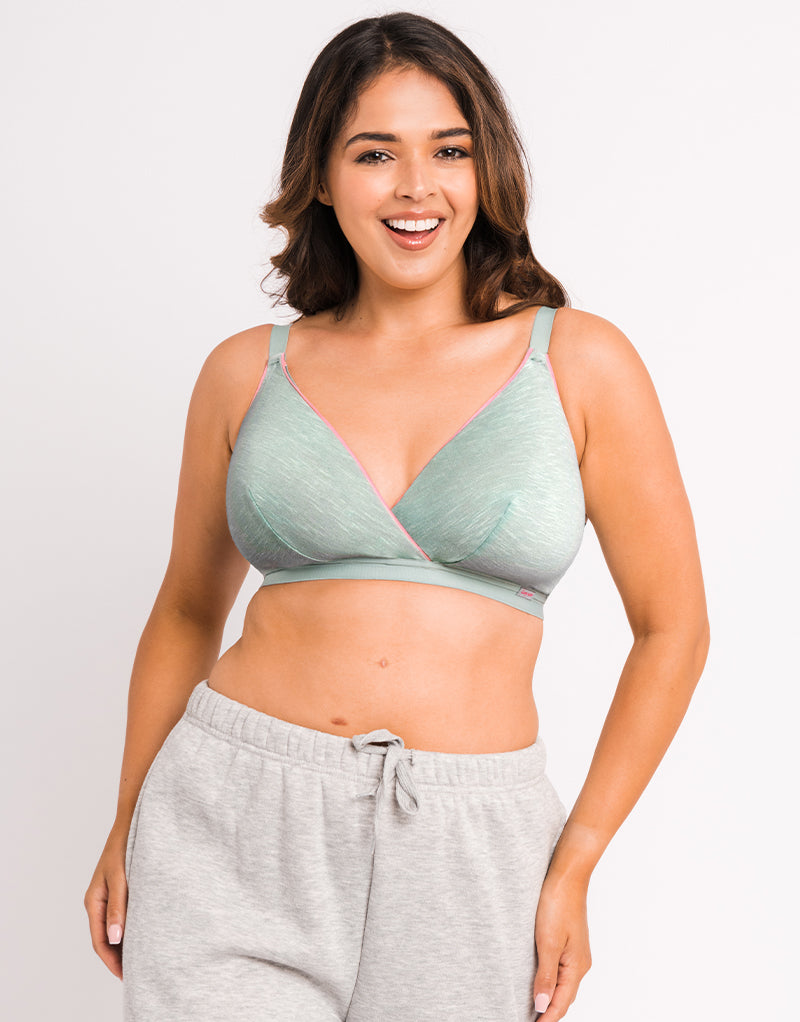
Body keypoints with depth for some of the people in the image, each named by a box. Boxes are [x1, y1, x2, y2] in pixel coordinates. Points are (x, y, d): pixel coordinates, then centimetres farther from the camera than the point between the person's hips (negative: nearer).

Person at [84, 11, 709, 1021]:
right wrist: (127, 826, 10)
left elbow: (672, 628, 3)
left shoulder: (580, 361, 0)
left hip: (463, 854, 0)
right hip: (234, 824, 1)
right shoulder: (248, 372, 5)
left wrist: (573, 865, 0)